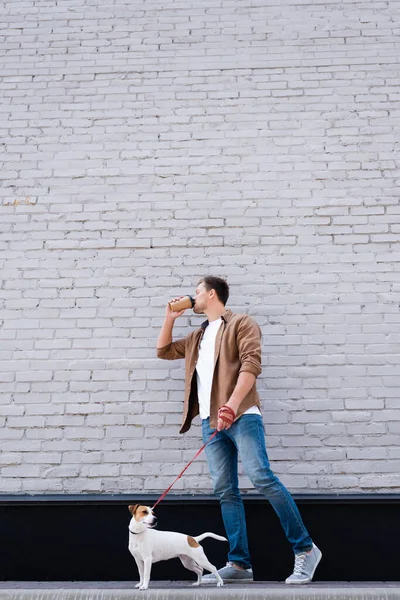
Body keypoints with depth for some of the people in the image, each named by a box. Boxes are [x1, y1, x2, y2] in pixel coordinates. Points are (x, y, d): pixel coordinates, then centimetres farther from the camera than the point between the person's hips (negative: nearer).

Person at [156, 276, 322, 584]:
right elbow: (164, 351, 37)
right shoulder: (197, 336, 26)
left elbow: (251, 364, -11)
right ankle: (239, 563, 3)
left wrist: (232, 405, -22)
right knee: (225, 491, 1)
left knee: (262, 477, -17)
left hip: (240, 415, -7)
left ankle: (305, 550, -8)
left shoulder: (241, 323, 4)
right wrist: (170, 318, 25)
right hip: (211, 421, 7)